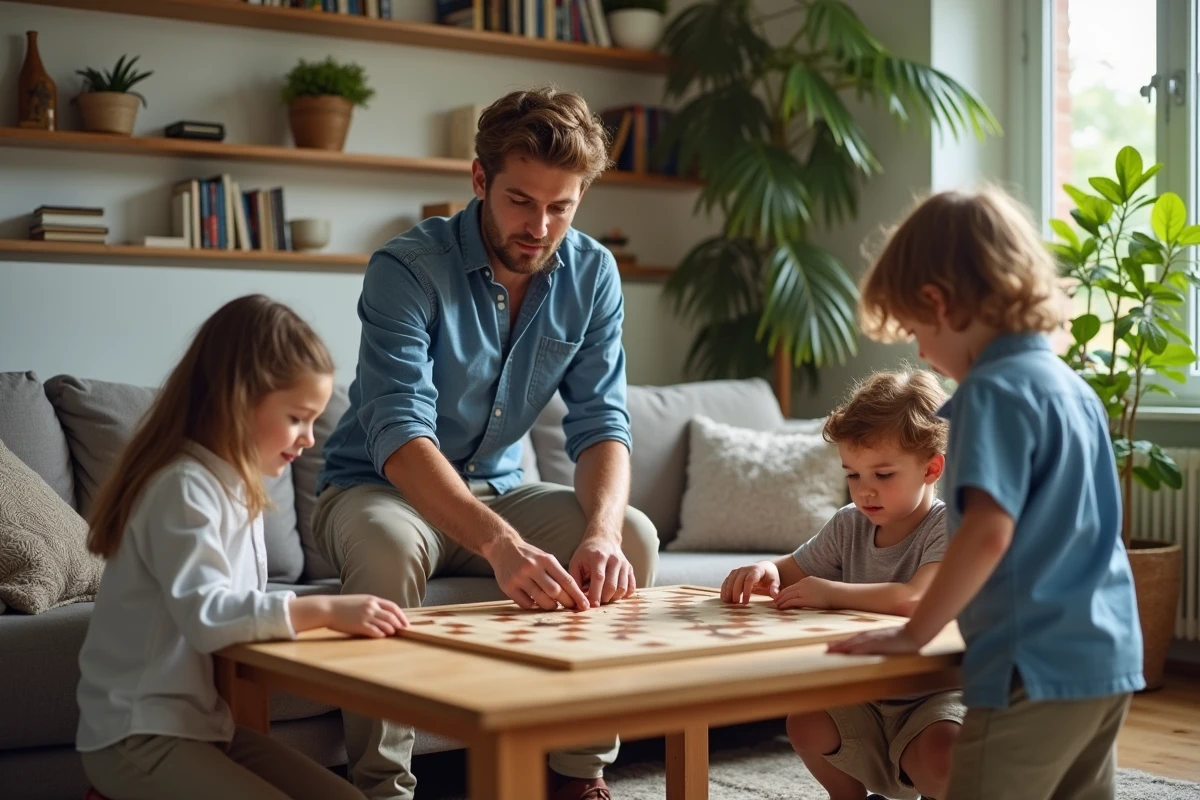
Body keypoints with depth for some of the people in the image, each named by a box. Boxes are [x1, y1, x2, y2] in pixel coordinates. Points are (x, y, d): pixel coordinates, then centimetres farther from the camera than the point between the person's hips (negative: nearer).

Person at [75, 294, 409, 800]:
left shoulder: (234, 485, 13)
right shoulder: (183, 487, -17)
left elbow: (237, 606, 6)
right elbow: (205, 614, -30)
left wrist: (321, 614, -9)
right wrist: (325, 609, -31)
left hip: (203, 721, 9)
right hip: (139, 735, -9)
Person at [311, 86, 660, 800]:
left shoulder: (592, 275, -7)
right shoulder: (407, 268, -24)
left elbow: (602, 423, -12)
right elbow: (400, 435, -35)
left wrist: (601, 533, -34)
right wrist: (502, 545, -51)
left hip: (496, 491, 5)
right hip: (377, 486, -4)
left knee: (634, 535, -19)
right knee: (387, 546, -38)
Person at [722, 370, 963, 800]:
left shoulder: (948, 526, -17)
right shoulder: (848, 527, 2)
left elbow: (915, 599, -35)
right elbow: (792, 572, 12)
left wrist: (830, 593, -31)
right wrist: (765, 571, -12)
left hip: (934, 695, -5)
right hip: (864, 696, 6)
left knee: (942, 754, -33)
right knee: (806, 723, -20)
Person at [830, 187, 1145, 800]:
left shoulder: (995, 390, -14)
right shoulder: (1071, 385, 14)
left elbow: (988, 534, -22)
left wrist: (914, 633, -12)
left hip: (1037, 666, -9)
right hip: (1106, 657, 9)